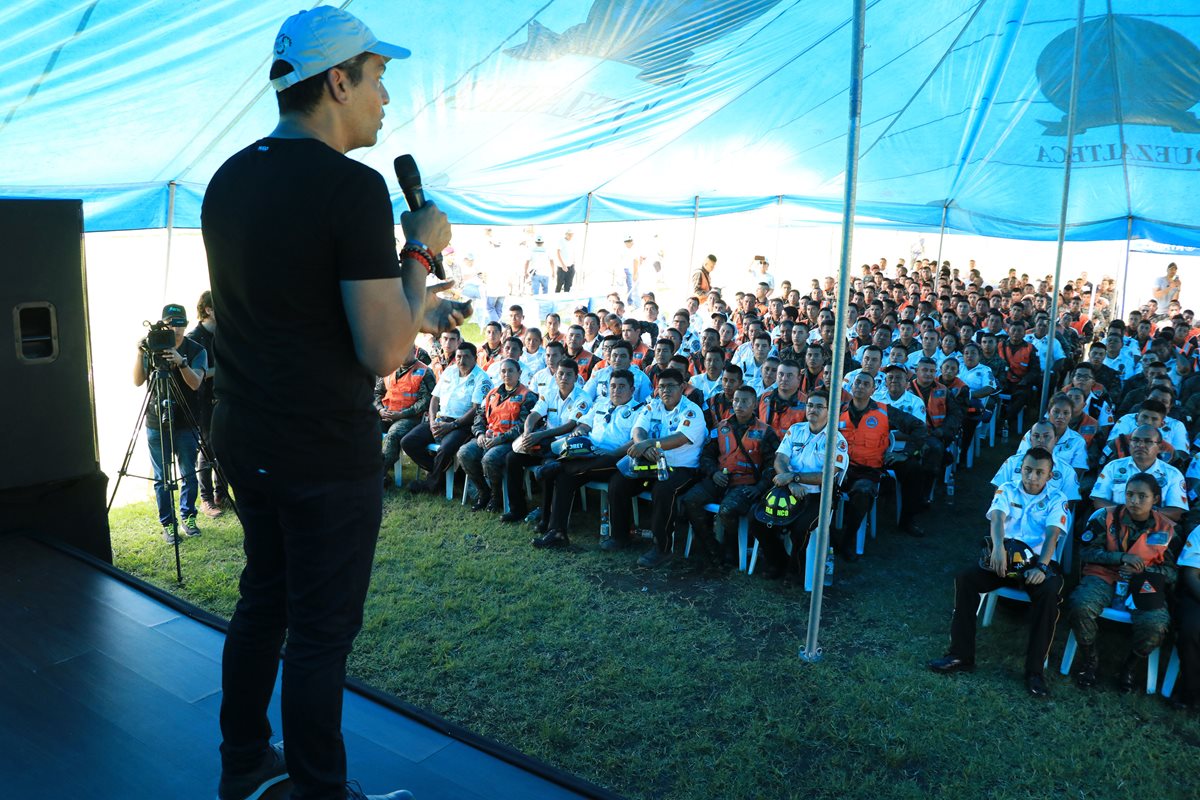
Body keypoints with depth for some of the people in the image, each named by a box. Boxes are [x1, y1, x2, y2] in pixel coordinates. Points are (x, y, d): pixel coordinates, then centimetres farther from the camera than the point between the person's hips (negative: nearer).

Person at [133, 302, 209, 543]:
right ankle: (167, 523, 14)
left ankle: (188, 517, 23)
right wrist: (140, 354, -16)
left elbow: (195, 383, -15)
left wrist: (181, 362, -32)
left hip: (186, 423, -1)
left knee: (189, 474, 6)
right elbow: (138, 381, -3)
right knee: (161, 477, 4)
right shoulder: (152, 349, 3)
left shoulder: (196, 351, -2)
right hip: (156, 423, 1)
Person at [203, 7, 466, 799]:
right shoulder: (353, 186, -19)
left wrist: (413, 309, 15)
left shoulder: (229, 179, 7)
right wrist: (421, 251, -9)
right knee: (322, 631, 7)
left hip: (247, 439, 8)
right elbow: (383, 354, -22)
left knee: (263, 600, 23)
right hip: (326, 456, -8)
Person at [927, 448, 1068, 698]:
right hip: (1003, 557, 2)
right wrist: (998, 547, -33)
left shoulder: (1056, 501, 5)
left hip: (1037, 562, -2)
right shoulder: (1007, 491, 9)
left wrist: (1041, 567, -30)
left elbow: (1052, 534, -11)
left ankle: (1035, 669, -23)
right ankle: (961, 655, -16)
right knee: (964, 578, -23)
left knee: (1049, 591, -34)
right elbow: (997, 518, -11)